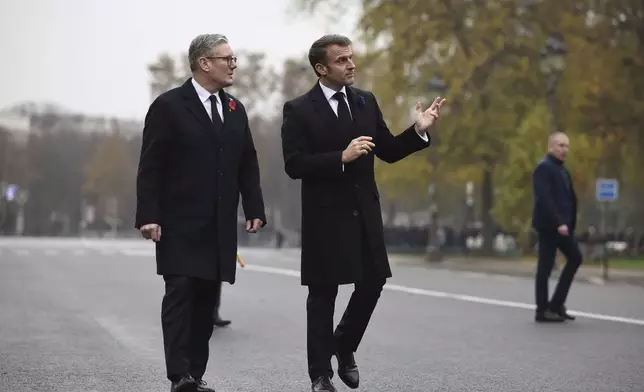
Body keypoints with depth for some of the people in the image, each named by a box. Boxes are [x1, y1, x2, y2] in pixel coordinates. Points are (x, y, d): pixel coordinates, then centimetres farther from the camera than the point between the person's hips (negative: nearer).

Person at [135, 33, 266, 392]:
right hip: (180, 225, -5)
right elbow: (150, 167, -8)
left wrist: (255, 209, 5)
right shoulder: (169, 106, -4)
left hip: (220, 227, 6)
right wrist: (148, 216, -15)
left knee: (207, 299, 6)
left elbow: (248, 165, 15)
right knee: (181, 295, -9)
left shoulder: (235, 110, 14)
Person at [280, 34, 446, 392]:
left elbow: (388, 151, 10)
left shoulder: (366, 101, 8)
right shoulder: (299, 109, -7)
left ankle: (344, 345, 32)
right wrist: (341, 157, -23)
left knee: (372, 284, 6)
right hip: (325, 215, -4)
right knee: (323, 294, 4)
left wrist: (418, 131, -6)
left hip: (365, 212, 5)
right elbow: (294, 165, -15)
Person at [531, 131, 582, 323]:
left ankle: (557, 303, 15)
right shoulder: (544, 167, -11)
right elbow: (544, 199, -21)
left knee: (575, 258, 10)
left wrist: (570, 223, 7)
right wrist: (558, 223, -24)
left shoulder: (562, 169, 18)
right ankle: (542, 310, 4)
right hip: (548, 225, -9)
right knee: (546, 266, -3)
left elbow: (569, 199, 16)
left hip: (562, 225, 9)